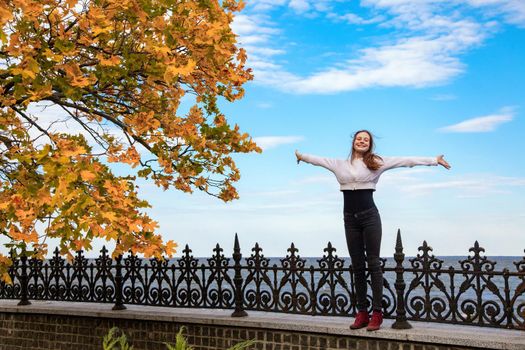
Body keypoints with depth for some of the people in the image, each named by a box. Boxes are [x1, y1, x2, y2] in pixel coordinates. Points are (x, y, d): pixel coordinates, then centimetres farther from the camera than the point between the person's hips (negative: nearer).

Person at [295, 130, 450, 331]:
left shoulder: (376, 163, 2)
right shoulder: (340, 165, 11)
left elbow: (405, 161, 0)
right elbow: (319, 160, 24)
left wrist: (434, 160, -1)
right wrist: (302, 156, 36)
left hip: (369, 216, -3)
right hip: (350, 218, 3)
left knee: (373, 263, -2)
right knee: (357, 266, 6)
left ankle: (377, 313, 1)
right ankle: (362, 313, 11)